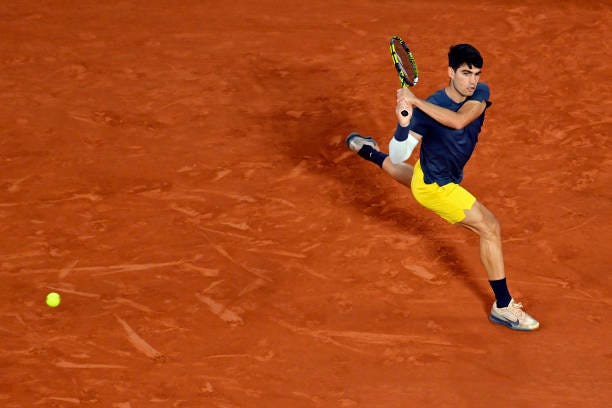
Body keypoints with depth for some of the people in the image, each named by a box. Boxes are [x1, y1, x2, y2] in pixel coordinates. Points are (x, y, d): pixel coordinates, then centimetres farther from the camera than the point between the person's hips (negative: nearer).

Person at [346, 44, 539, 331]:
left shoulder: (480, 94, -20)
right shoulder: (427, 109, -33)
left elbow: (459, 120, -40)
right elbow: (401, 153, -32)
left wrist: (416, 102, -47)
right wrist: (403, 124, -52)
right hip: (436, 188, -7)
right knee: (491, 229, -13)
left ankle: (369, 151, 69)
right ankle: (503, 306, -5)